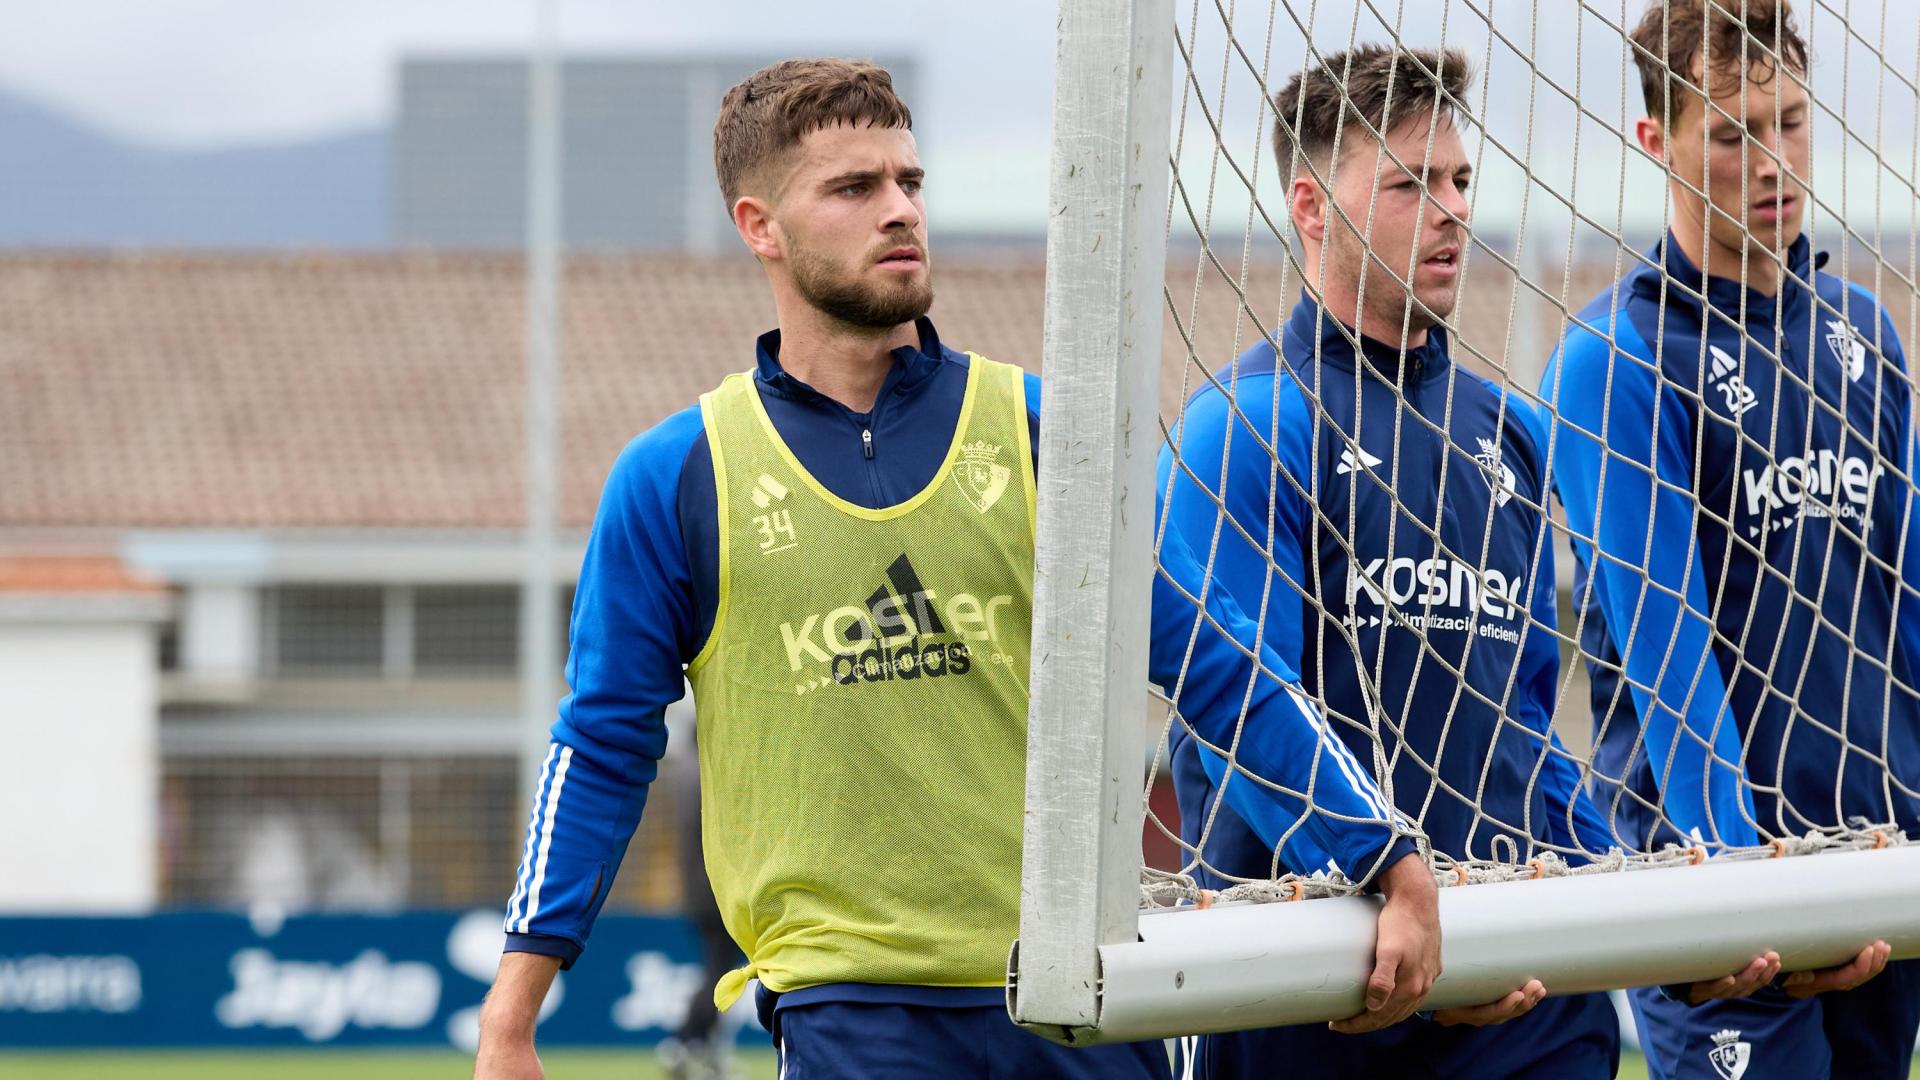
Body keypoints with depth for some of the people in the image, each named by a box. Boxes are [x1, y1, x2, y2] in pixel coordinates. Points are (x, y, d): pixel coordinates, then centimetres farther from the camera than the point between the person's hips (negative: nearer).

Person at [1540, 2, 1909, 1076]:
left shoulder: (1861, 332, 13)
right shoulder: (1617, 356, -8)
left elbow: (1904, 598, 16)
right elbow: (1666, 645, -14)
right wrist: (1738, 863, -21)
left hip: (1883, 859, 6)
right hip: (1718, 849, -6)